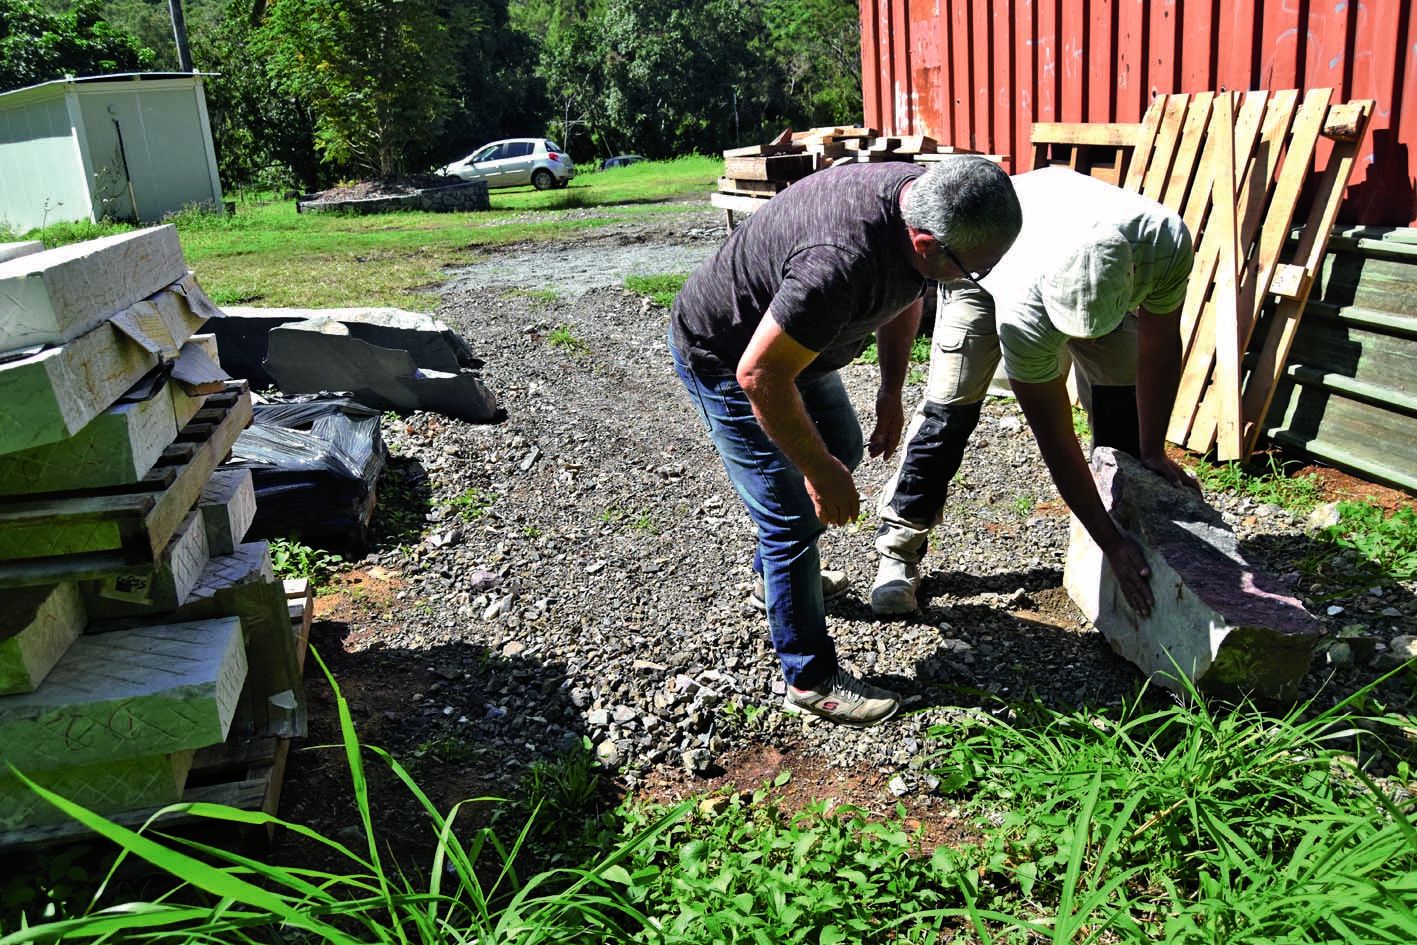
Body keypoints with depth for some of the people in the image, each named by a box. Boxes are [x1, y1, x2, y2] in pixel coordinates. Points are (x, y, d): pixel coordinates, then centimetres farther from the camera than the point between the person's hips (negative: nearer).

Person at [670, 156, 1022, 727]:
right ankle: (810, 680, 11)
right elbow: (760, 377, -35)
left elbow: (905, 294, 8)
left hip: (790, 339, 9)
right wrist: (820, 472, -24)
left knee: (842, 451, 23)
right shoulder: (843, 260, -42)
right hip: (726, 358, -9)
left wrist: (891, 391, 8)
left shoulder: (923, 199, -14)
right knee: (794, 517, -6)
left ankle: (774, 569, 45)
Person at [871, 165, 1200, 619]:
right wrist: (1110, 544, -33)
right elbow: (1056, 440, -36)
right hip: (985, 266, -4)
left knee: (1123, 393, -6)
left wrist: (1153, 454, -14)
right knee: (951, 406, -13)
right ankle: (900, 548, -2)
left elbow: (1159, 348, -17)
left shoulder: (1166, 241, -38)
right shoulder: (1023, 309, -46)